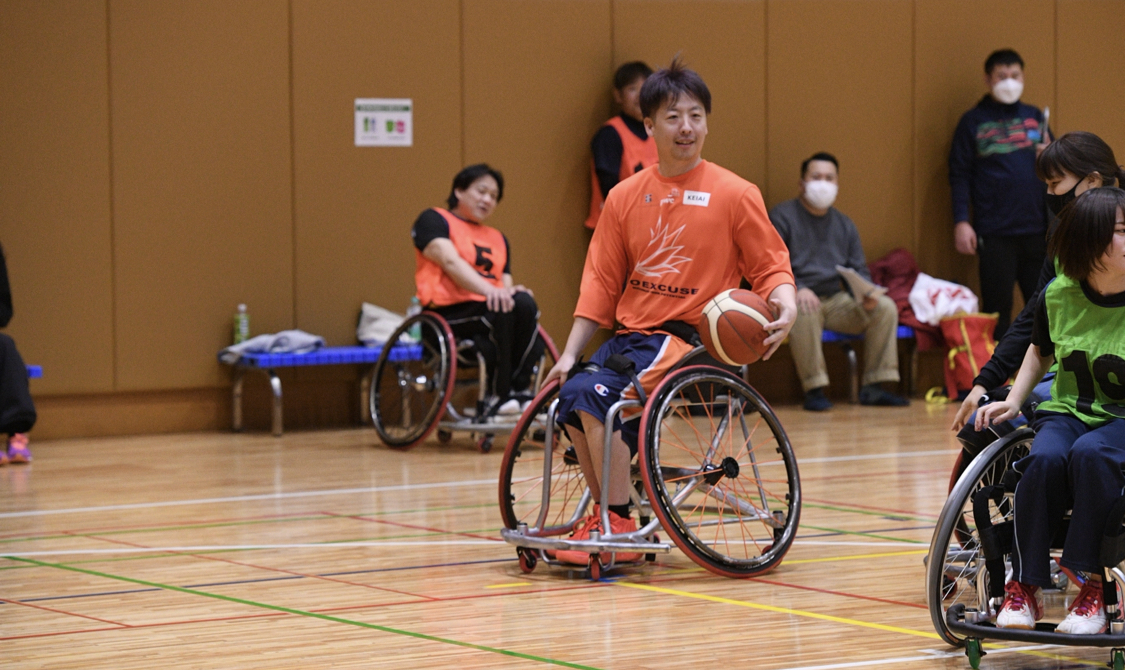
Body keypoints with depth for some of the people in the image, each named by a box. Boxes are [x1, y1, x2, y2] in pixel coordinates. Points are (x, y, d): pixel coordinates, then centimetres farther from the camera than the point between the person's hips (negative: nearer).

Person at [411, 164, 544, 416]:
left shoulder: (497, 239, 29)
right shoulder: (433, 220, 8)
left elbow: (505, 284, 17)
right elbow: (450, 262, -10)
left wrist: (511, 291, -10)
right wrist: (488, 290, -27)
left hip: (494, 312, 6)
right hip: (449, 313, -5)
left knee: (524, 303, -28)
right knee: (501, 309, -34)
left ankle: (518, 391, -26)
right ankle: (497, 395, -27)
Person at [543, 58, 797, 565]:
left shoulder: (734, 194, -2)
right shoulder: (626, 197, 9)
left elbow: (771, 265, 2)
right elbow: (601, 282, 11)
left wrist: (785, 302, -20)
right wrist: (569, 353, 5)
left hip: (690, 337, -5)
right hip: (630, 334, 5)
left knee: (597, 395, -25)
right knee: (571, 396, -18)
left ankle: (618, 524, -11)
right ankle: (609, 515, 1)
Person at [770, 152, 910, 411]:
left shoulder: (844, 224, 18)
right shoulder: (782, 216, -1)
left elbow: (859, 269, 14)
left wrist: (866, 293, -10)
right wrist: (797, 289, -29)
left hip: (835, 301, 6)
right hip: (794, 300, -6)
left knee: (886, 307, -15)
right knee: (804, 311, -40)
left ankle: (873, 387, -10)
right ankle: (814, 390, -31)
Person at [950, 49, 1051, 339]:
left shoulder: (1035, 117, 15)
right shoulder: (974, 121, 4)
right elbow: (959, 176, 1)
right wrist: (961, 222, -9)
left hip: (1037, 228, 4)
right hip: (995, 235, -4)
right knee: (997, 308, -1)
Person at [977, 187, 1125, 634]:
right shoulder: (1057, 297, -1)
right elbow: (1041, 351, 22)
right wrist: (1014, 400, 11)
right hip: (1067, 411, 3)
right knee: (1044, 459, -32)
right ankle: (1024, 586, -20)